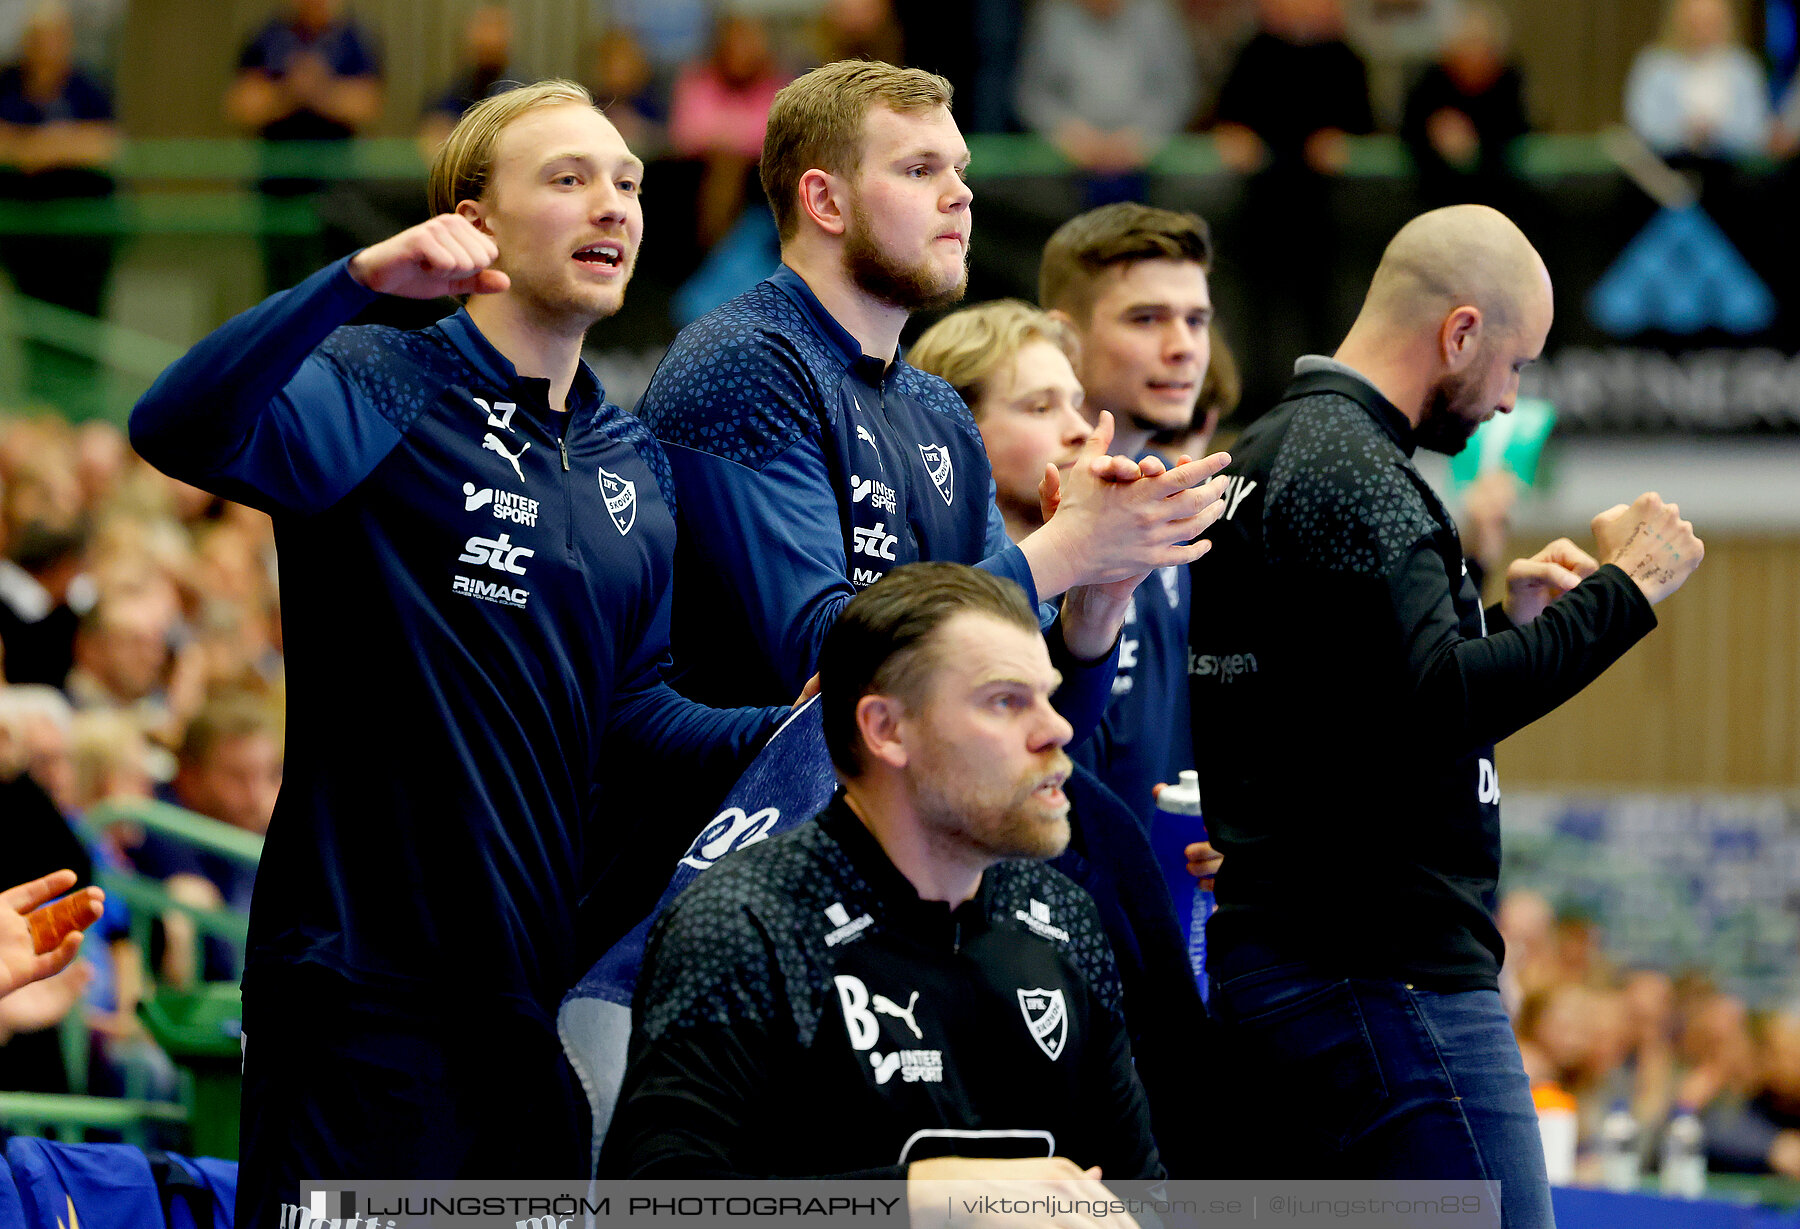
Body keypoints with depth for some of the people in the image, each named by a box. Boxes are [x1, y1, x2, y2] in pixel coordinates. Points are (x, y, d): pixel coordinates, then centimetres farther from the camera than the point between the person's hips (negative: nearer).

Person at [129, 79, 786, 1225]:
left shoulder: (635, 463, 16)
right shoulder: (380, 392, -7)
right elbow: (180, 431, -27)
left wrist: (785, 734, 1)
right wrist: (359, 277, -38)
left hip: (547, 978, 7)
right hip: (370, 985, -7)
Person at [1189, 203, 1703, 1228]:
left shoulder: (1269, 455, 18)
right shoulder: (1352, 472, -14)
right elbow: (1436, 710, -23)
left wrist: (1507, 615, 19)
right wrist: (1621, 591, -15)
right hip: (1391, 973, -10)